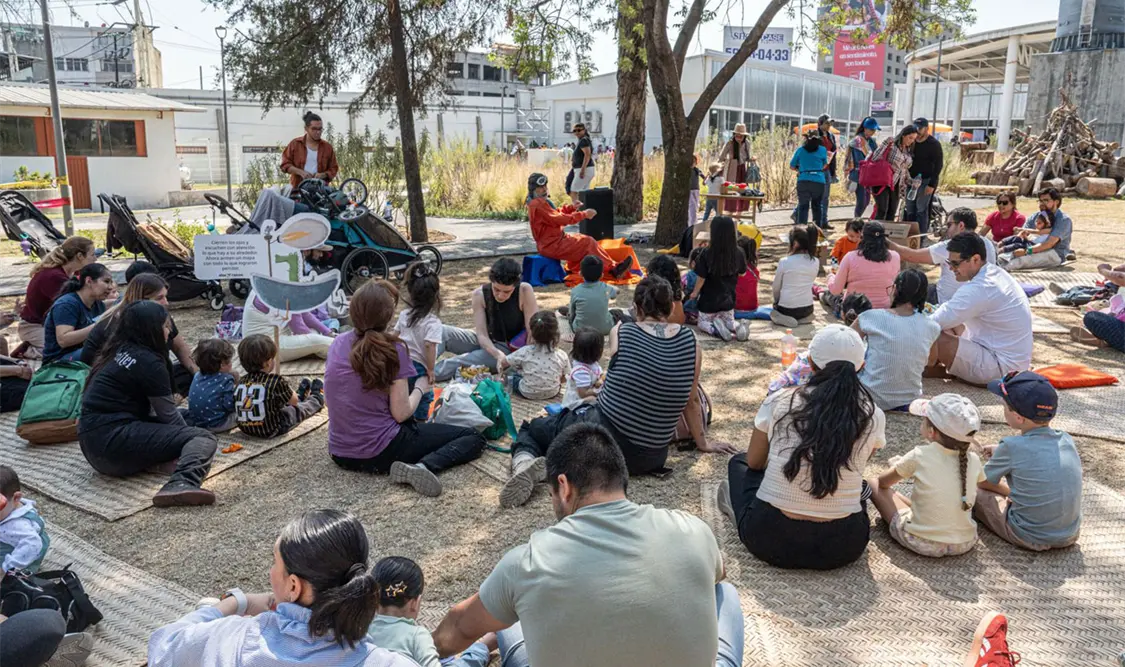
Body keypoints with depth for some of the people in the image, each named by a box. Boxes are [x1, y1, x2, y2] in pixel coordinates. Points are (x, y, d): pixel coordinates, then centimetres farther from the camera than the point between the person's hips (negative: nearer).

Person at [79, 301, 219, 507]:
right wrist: (187, 438, 14)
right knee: (204, 437, -17)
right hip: (115, 442, -9)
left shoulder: (118, 351, 15)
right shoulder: (148, 362, -10)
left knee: (184, 418, 26)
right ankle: (182, 484, -43)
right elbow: (169, 416, -3)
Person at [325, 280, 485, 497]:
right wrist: (420, 388, 4)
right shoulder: (393, 350, -16)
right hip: (380, 453, -7)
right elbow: (401, 414, -15)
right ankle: (424, 466, -20)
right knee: (474, 438, -1)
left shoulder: (338, 344, 2)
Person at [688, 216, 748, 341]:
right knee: (729, 322, 26)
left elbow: (701, 278, -15)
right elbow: (742, 273, 4)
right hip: (728, 299, 3)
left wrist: (694, 293, 2)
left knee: (703, 323, 19)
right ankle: (738, 328, -9)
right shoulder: (738, 253, -13)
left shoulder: (706, 253, -23)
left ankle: (716, 329, -14)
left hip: (709, 300, -3)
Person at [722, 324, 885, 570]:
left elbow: (754, 462, 11)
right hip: (843, 549, 1)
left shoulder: (778, 402, -5)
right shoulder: (873, 416, -3)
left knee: (738, 463, 28)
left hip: (770, 541, 0)